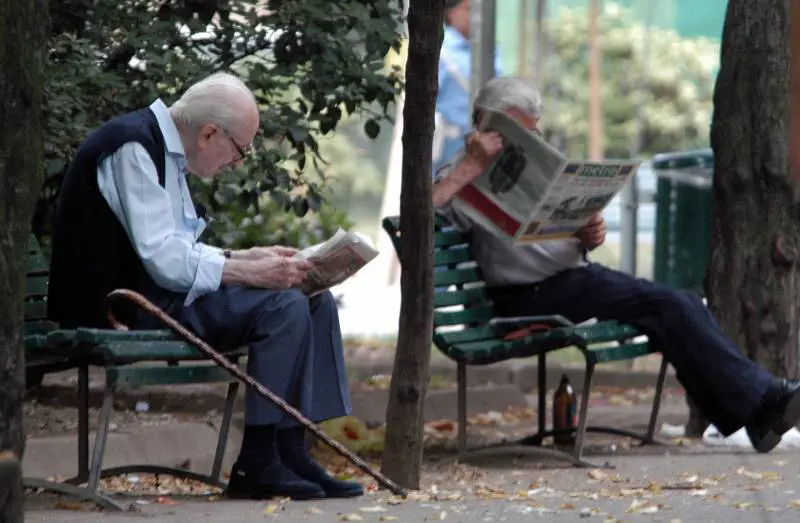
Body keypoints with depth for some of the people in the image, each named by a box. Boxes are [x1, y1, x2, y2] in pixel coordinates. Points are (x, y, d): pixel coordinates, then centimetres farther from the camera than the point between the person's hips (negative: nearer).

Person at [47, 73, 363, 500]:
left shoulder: (164, 148, 15)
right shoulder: (132, 148, -17)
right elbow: (161, 257, -23)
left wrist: (247, 257, 7)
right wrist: (249, 272, -21)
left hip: (158, 292, 10)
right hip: (125, 307, -10)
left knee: (317, 302, 3)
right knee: (284, 307, -23)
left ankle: (291, 452, -3)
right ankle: (257, 463, -17)